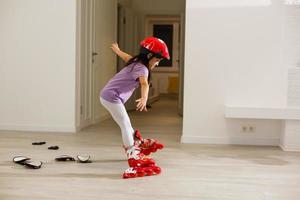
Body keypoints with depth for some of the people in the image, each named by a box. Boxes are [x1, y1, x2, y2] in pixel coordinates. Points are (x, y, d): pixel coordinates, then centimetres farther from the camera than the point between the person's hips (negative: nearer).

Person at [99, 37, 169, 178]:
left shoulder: (136, 61, 10)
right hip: (112, 97, -9)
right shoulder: (142, 68, -19)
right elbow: (144, 84, -39)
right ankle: (134, 158, -10)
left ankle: (139, 144, 40)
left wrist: (117, 50, 53)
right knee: (125, 125, -9)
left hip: (107, 95, 9)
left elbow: (126, 57, 32)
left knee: (126, 123, 23)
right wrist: (144, 99, -57)